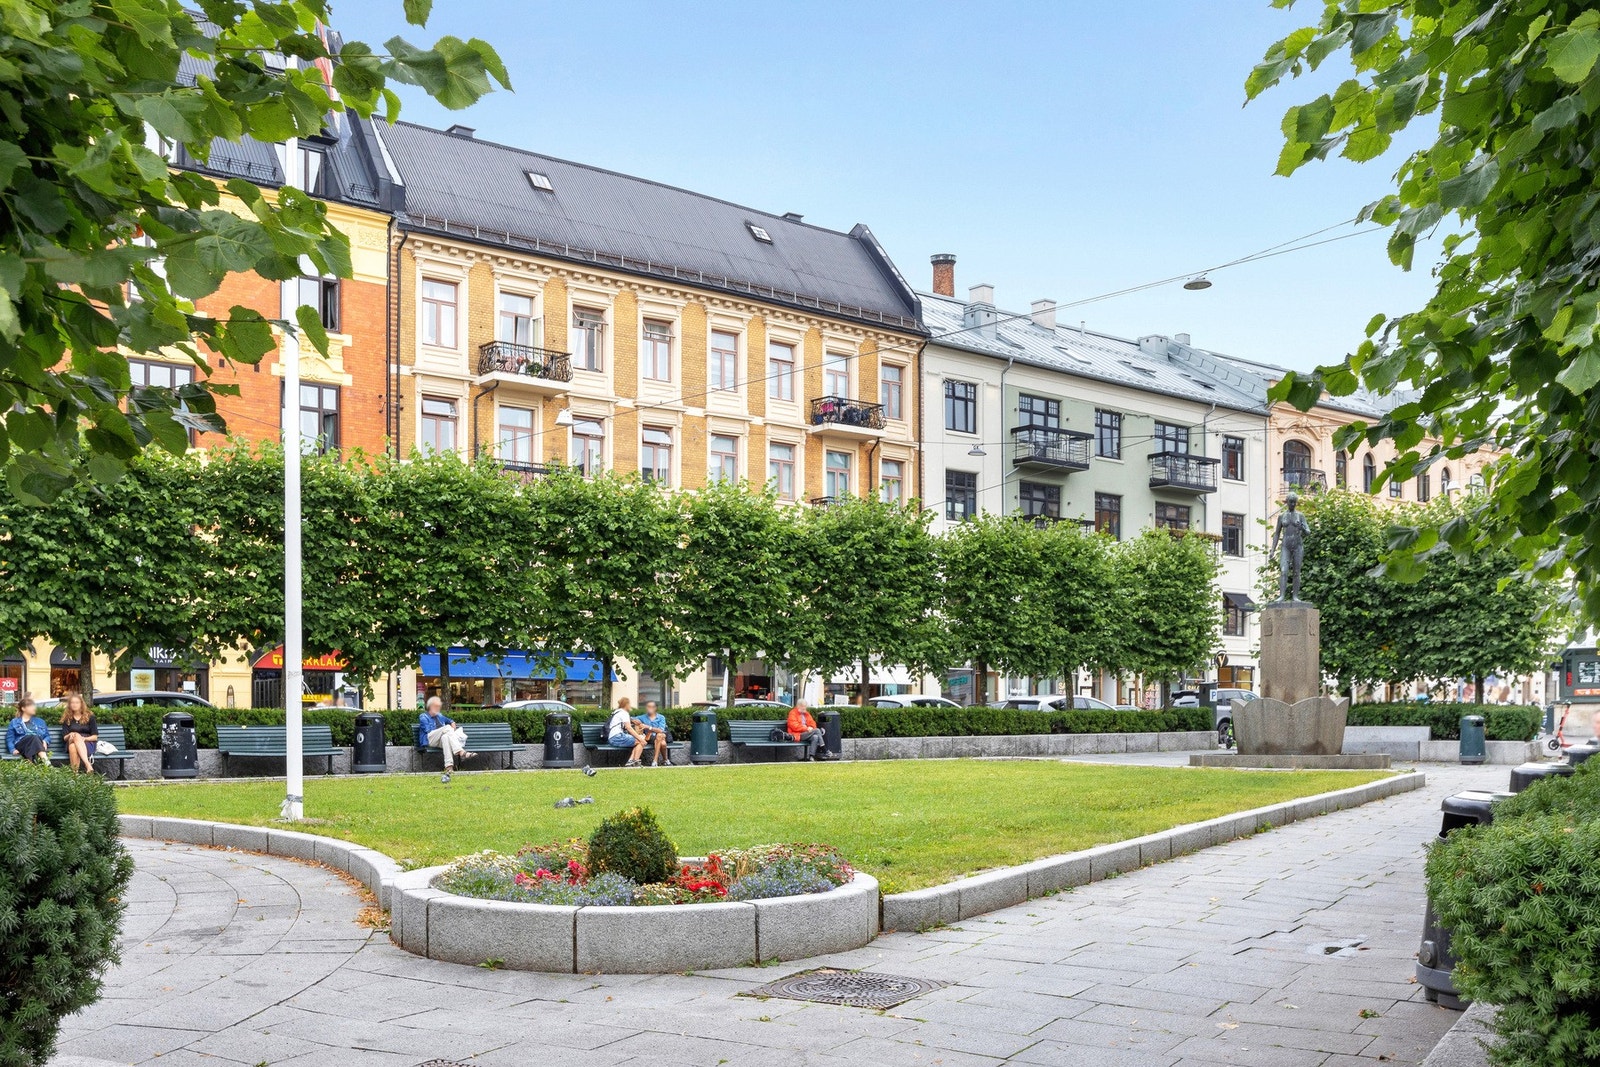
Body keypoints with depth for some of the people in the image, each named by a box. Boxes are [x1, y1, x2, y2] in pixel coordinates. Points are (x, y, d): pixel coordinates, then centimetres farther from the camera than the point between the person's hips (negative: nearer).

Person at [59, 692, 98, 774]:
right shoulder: (67, 719, 15)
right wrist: (69, 736, -13)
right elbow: (64, 738, 10)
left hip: (88, 743, -1)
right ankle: (88, 764, -56)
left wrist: (84, 738, -13)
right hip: (72, 742, 1)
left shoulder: (89, 717, 10)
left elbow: (95, 737, 5)